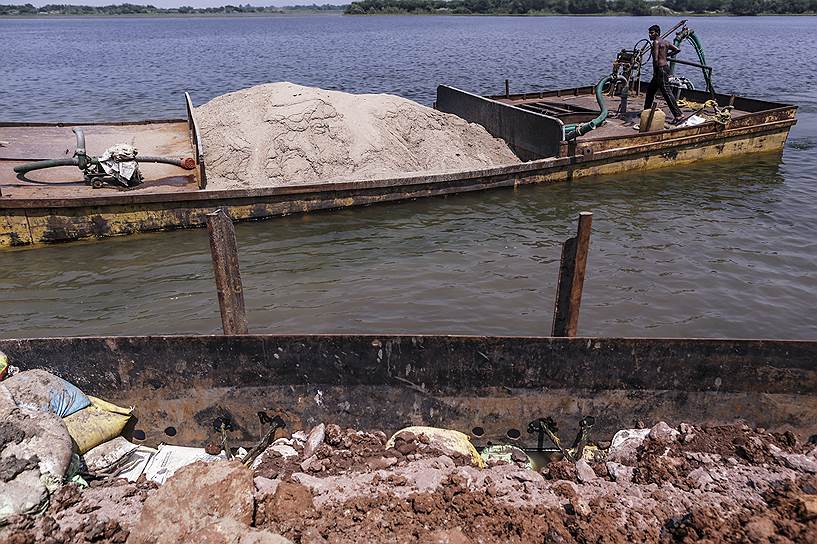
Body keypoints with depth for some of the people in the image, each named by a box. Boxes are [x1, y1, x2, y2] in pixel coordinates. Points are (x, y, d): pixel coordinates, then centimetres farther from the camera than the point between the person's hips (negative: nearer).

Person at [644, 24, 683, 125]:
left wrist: (654, 72, -11)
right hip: (665, 67, 10)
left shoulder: (656, 42, -10)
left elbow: (655, 59, -18)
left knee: (666, 92, -13)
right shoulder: (665, 42, 17)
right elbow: (677, 50, 15)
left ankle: (678, 115, -17)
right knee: (650, 90, 20)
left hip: (661, 69, -10)